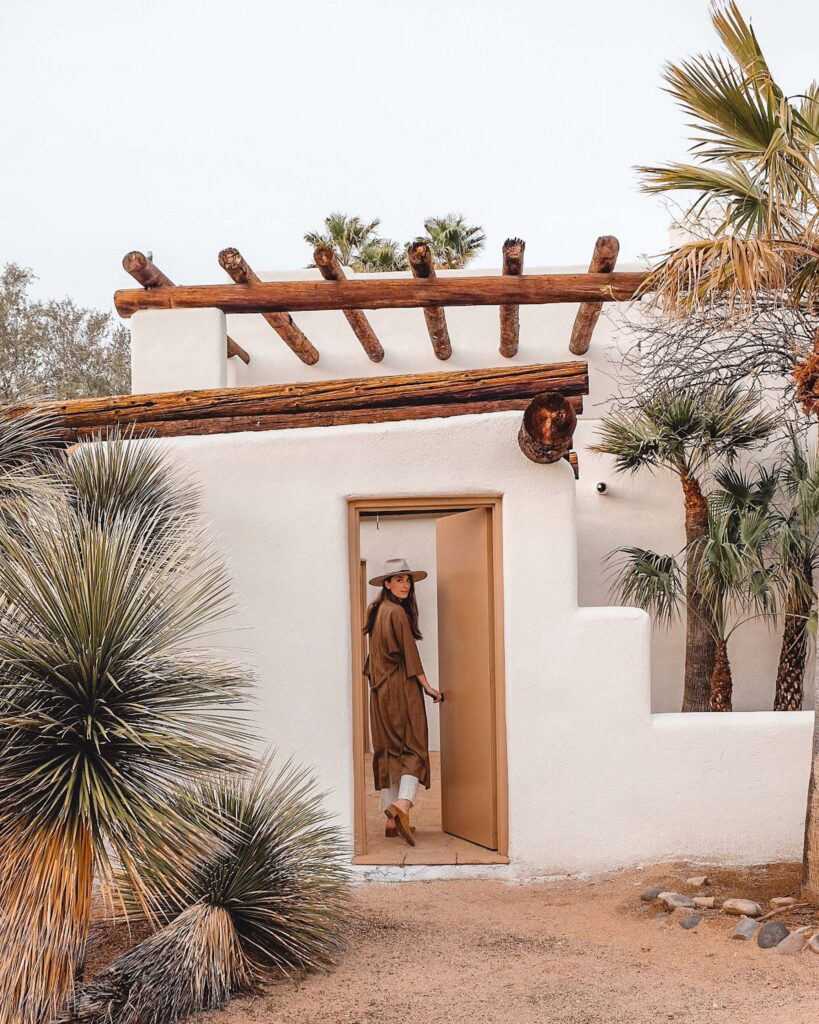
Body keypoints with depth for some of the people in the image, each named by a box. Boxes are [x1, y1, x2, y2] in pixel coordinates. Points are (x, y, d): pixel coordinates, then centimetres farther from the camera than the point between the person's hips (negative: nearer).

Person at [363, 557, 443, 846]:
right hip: (403, 689, -8)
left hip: (380, 691, 8)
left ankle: (391, 821, 8)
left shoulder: (376, 611, 14)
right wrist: (427, 686, -7)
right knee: (414, 748, -7)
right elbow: (409, 655, -12)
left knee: (387, 752, 7)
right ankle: (402, 803, -27)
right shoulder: (398, 613, -12)